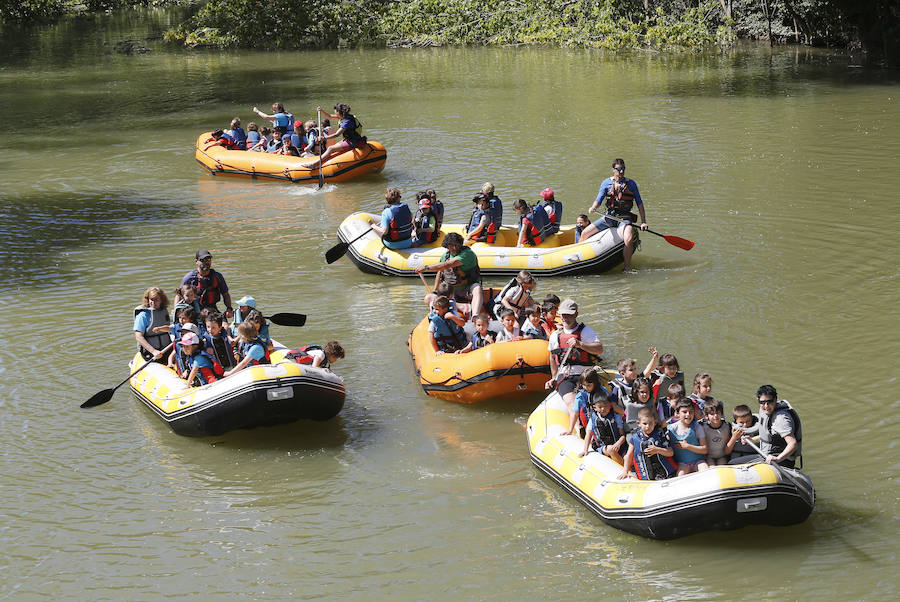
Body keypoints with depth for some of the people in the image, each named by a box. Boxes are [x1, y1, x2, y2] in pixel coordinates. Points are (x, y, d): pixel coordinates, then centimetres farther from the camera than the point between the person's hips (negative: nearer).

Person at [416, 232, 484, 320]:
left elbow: (447, 265, -27)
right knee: (428, 299, -11)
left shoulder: (467, 253, -18)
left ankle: (475, 317, -66)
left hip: (467, 291, -6)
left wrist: (426, 268, -26)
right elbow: (440, 273, 19)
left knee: (477, 288, -39)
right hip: (453, 292, 6)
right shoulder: (445, 255, 5)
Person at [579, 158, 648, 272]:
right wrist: (593, 208, -19)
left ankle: (627, 268, -20)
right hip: (609, 216, 3)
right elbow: (599, 200, 5)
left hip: (624, 218, -3)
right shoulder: (607, 183, 8)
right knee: (585, 233, -2)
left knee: (629, 239, -32)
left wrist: (643, 222, 0)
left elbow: (639, 203, 8)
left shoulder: (631, 183, 5)